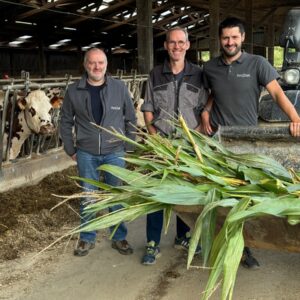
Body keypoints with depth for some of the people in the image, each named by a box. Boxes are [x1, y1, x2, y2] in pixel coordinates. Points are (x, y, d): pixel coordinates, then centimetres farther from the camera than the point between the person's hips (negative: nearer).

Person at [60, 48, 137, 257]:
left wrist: (128, 147, 2)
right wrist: (70, 150, 4)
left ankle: (119, 238, 24)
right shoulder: (73, 91, -3)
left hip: (115, 153, 0)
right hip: (86, 154, 1)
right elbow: (66, 122, 6)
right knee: (87, 198, 10)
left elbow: (131, 119, 3)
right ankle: (87, 238, 26)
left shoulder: (120, 88, -4)